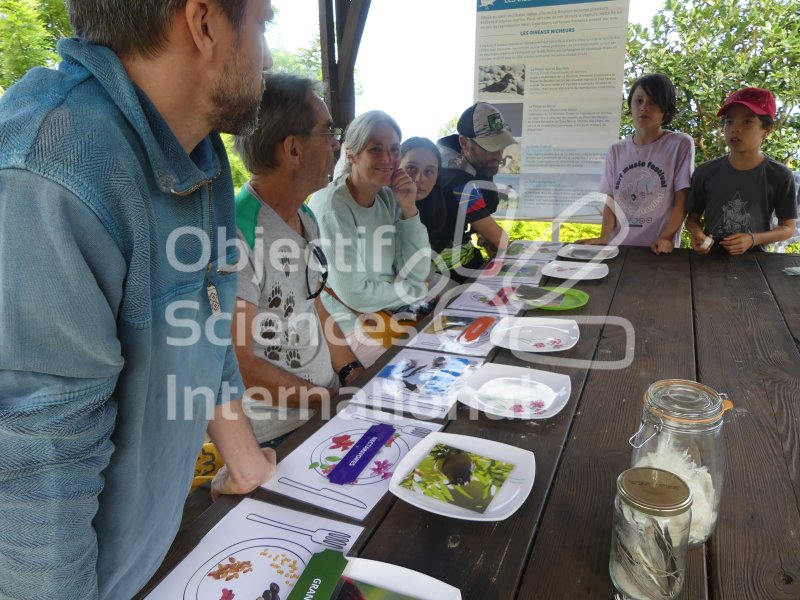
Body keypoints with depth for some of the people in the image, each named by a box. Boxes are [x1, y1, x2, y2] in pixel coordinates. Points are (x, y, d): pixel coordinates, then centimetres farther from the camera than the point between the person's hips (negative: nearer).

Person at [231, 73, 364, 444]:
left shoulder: (306, 217, 9)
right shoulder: (236, 232, -21)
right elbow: (239, 366, -20)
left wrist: (353, 373, 3)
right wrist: (338, 400, -15)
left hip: (332, 393, 8)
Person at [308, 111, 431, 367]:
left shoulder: (389, 198, 3)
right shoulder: (331, 206, -18)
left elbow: (417, 274, 1)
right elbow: (354, 294, -22)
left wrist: (409, 208, -10)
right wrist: (414, 290, -6)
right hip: (347, 325, -7)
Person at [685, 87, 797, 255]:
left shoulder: (780, 176, -3)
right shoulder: (706, 172, -1)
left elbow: (788, 227, 3)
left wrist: (753, 239, -12)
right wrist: (697, 234, -13)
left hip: (752, 257, -1)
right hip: (709, 254, 1)